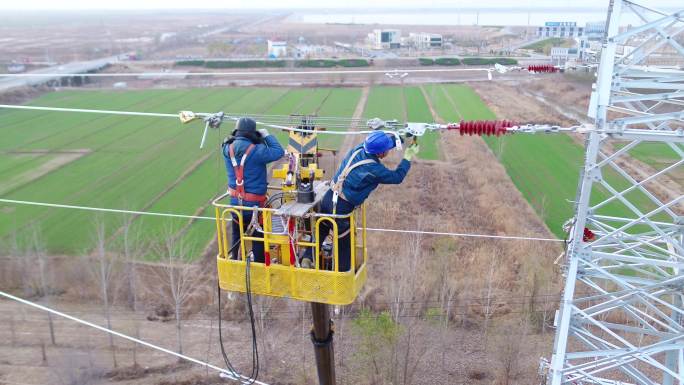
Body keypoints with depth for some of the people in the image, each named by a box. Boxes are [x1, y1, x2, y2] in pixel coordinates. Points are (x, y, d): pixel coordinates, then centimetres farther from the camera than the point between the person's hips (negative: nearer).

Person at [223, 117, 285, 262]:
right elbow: (279, 152, -14)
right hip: (254, 203, -5)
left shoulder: (228, 149, -5)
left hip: (235, 201, 5)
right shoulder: (256, 151, -21)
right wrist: (267, 135, -3)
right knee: (258, 238, 10)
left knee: (237, 236, 21)